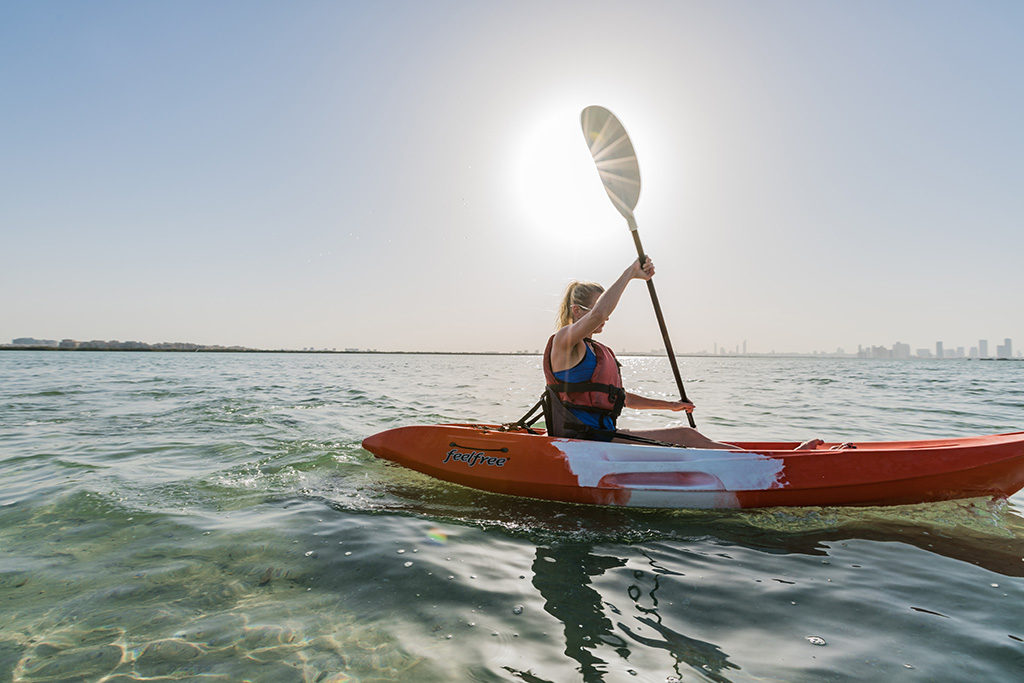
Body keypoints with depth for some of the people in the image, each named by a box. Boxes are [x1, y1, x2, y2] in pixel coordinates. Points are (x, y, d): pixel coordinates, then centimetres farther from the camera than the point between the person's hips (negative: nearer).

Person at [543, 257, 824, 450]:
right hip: (581, 442, -9)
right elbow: (598, 313, -29)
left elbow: (620, 397, 28)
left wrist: (669, 405, 24)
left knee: (685, 435, -5)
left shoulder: (600, 351, 20)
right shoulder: (563, 341, -8)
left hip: (603, 436, 9)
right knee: (684, 437, -17)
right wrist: (631, 272, -19)